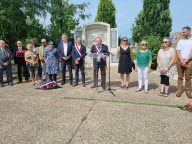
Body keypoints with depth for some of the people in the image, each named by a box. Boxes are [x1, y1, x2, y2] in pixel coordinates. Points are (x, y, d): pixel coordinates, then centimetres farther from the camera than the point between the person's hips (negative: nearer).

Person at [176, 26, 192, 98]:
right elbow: (178, 51, 4)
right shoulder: (180, 41, 9)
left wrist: (185, 61, -13)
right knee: (180, 76, 5)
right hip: (180, 61, 2)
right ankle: (179, 90, 10)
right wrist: (181, 61, -8)